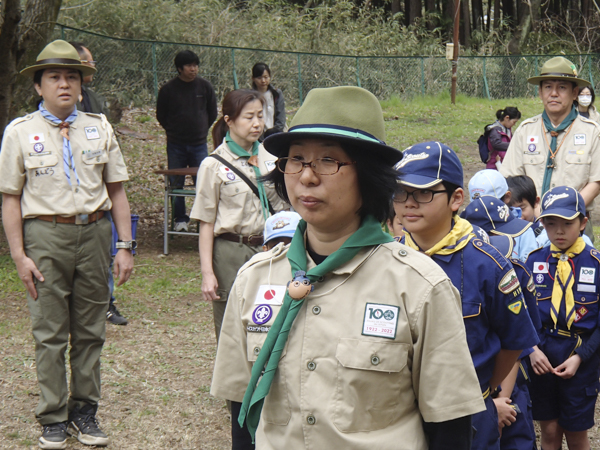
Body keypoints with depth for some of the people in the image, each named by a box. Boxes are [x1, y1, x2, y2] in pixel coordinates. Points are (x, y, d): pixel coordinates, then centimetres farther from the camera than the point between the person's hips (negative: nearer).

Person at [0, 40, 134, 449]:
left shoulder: (99, 129, 10)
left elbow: (116, 191, 11)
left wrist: (126, 246, 4)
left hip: (94, 232, 2)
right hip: (45, 234, -2)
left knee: (90, 331, 8)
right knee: (50, 333, 1)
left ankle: (85, 411, 20)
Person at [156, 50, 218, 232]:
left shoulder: (205, 87, 1)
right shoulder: (168, 89, -2)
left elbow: (212, 113, 14)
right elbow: (161, 116, 10)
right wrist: (173, 131, 11)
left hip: (199, 144, 0)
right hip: (176, 145, 0)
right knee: (176, 184, 3)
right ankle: (180, 219, 14)